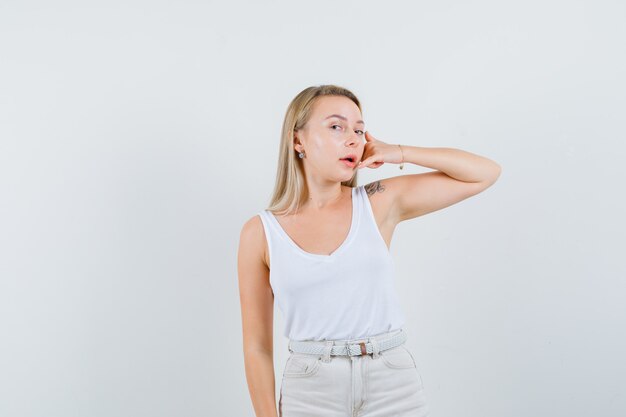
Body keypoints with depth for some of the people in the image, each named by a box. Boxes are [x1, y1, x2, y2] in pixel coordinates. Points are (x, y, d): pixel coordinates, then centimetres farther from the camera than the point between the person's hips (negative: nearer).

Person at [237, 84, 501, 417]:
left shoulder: (381, 202, 1)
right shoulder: (260, 232, -1)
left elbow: (485, 173, 5)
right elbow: (257, 346, 2)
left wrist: (399, 153, -2)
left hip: (394, 386, 1)